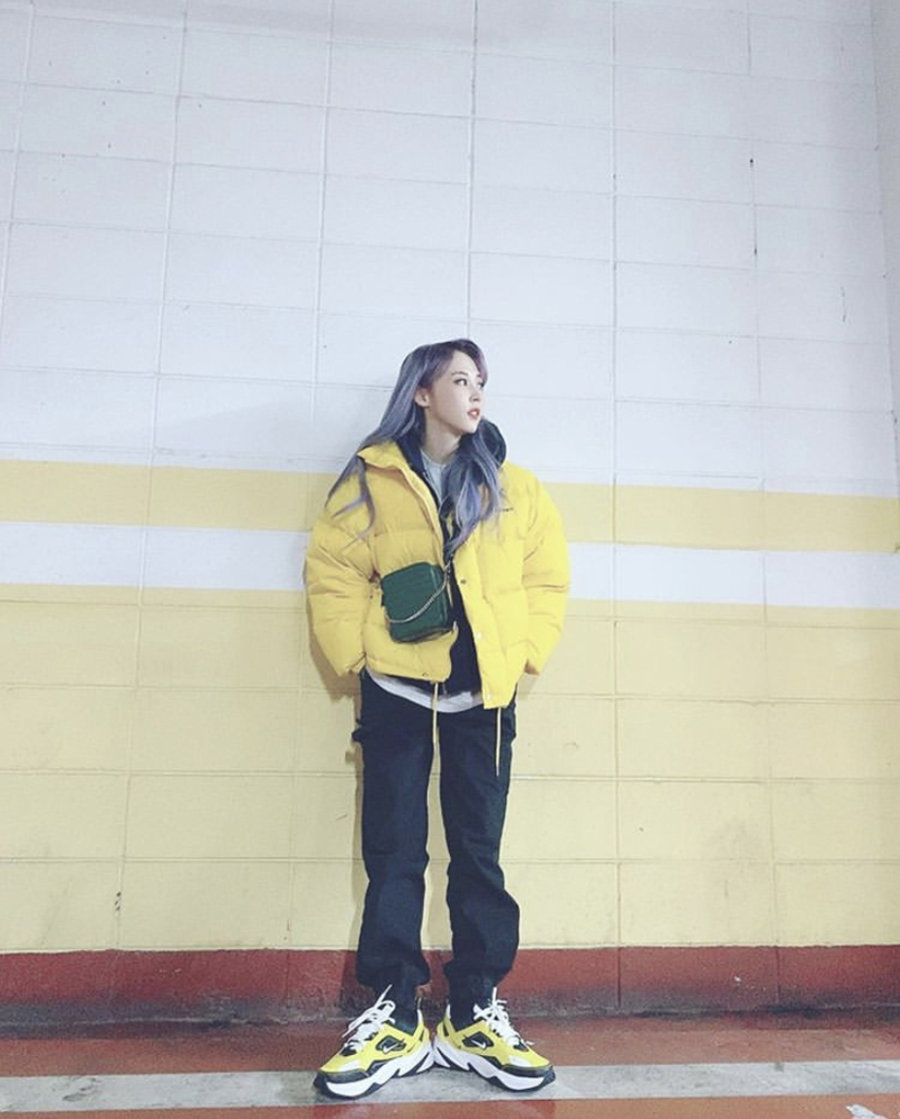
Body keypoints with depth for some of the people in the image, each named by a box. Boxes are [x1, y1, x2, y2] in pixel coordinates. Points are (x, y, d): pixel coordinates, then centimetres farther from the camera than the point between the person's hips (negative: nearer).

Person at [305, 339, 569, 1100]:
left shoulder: (513, 487, 7)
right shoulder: (372, 480, 2)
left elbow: (548, 579, 7)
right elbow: (333, 572, 0)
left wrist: (521, 654, -2)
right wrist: (355, 655, -7)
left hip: (483, 696, 2)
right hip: (397, 693, -1)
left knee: (478, 851, 8)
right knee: (393, 854, 5)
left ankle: (475, 1015, 23)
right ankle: (396, 1017, 19)